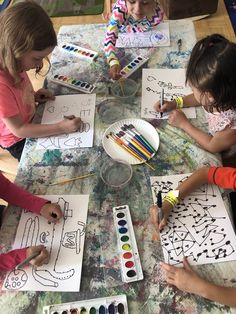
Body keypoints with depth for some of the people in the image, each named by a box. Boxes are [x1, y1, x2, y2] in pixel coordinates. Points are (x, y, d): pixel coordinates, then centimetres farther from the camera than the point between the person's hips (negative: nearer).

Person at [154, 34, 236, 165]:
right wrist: (174, 103, -8)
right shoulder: (223, 96, -24)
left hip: (225, 159, -6)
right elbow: (200, 98, 1)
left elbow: (212, 146, -25)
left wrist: (184, 124, -19)